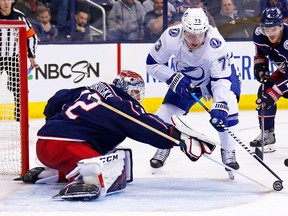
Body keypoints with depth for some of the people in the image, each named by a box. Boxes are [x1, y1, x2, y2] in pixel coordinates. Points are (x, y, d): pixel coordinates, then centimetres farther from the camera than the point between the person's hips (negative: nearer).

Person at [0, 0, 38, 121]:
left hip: (14, 57, 2)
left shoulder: (19, 16, -3)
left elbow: (31, 36, 7)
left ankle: (20, 116, 15)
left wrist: (32, 56, 5)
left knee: (19, 88, 3)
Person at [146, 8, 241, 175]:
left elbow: (222, 79, -38)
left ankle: (228, 152, -9)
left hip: (221, 71, -3)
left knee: (227, 108, -27)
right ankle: (163, 148, 24)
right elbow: (152, 64, -19)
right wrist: (174, 79, -32)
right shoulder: (171, 37, -33)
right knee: (166, 113, -5)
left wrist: (219, 106, -51)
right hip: (185, 78, 3)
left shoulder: (217, 45, -39)